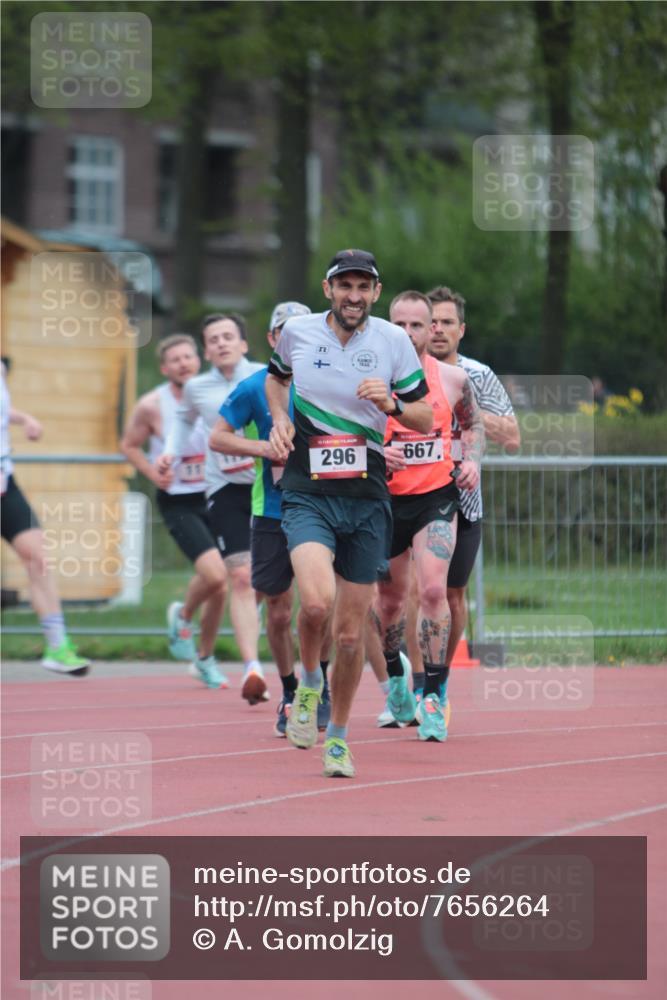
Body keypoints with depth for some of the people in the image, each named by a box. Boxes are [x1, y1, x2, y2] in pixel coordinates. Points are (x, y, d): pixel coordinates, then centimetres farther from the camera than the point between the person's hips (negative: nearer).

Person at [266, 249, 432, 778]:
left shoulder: (393, 341, 1)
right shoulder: (297, 332, 0)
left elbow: (426, 420, 7)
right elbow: (276, 377, 23)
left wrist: (391, 403, -13)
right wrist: (280, 419, 4)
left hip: (368, 500, 2)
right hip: (307, 495, -2)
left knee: (351, 634, 5)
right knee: (317, 602, -27)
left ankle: (337, 736, 25)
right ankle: (309, 681, 5)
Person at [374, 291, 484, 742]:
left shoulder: (453, 378, 0)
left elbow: (473, 423, 18)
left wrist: (472, 460, 0)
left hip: (436, 499, 0)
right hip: (385, 500, 0)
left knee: (434, 590, -17)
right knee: (390, 597, 13)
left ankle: (434, 697, -12)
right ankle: (395, 680, 40)